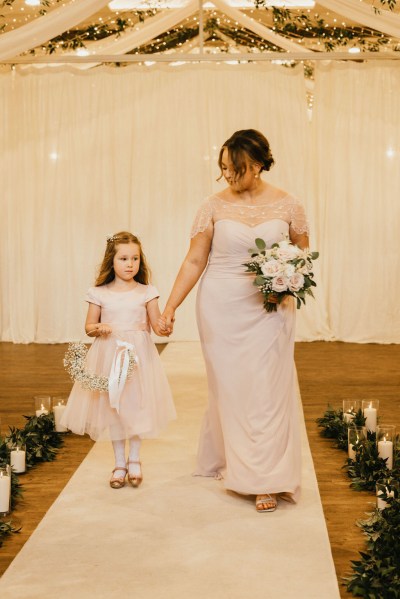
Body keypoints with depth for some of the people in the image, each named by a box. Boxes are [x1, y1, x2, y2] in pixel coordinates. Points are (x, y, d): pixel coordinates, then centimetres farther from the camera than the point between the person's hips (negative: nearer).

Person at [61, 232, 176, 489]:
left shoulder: (147, 292, 0)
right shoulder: (99, 293, 1)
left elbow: (156, 323, -3)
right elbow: (89, 326, 7)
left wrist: (163, 327, -26)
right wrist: (98, 328, -14)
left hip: (138, 354, -1)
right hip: (109, 354, 1)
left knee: (137, 404, 3)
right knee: (113, 406, 7)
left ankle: (134, 459, 22)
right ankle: (120, 463, 21)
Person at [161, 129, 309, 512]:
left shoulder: (287, 206, -1)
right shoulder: (215, 206, -2)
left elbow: (304, 254, 10)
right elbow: (194, 261, -1)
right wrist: (170, 308, -5)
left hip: (269, 310, 0)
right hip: (221, 308, 0)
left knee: (267, 389, -1)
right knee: (228, 387, 7)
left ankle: (266, 481, 5)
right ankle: (226, 461, 24)